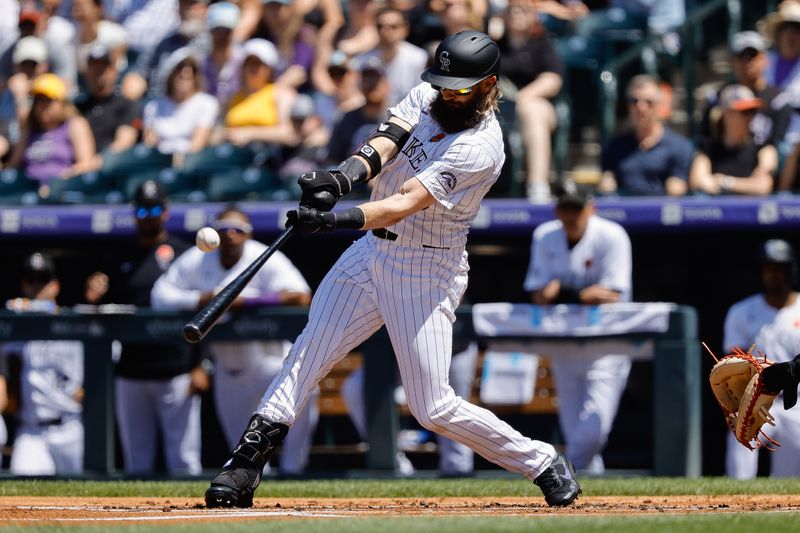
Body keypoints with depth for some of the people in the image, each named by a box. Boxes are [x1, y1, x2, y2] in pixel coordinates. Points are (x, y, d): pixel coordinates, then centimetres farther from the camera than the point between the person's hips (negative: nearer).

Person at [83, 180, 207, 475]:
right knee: (136, 461, 7)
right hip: (130, 373, 4)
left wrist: (201, 366, -9)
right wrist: (94, 299, -10)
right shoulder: (117, 257, 12)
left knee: (184, 461, -5)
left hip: (176, 373, -4)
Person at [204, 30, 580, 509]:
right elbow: (386, 143, -14)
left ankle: (543, 464, 10)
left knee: (434, 409, -6)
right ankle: (245, 466, -4)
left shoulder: (480, 148, -23)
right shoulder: (427, 97, 1)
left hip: (426, 272, -7)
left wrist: (335, 219, -44)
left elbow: (405, 204, -32)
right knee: (309, 353, -4)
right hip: (374, 251, 7)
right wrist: (346, 176, -35)